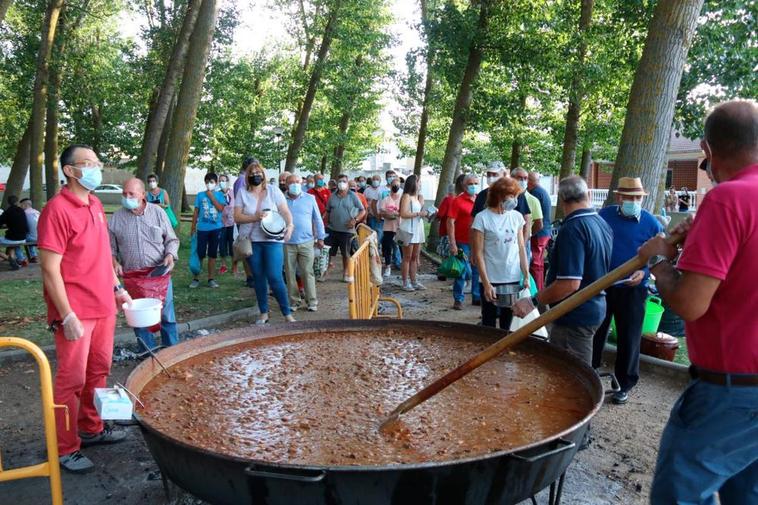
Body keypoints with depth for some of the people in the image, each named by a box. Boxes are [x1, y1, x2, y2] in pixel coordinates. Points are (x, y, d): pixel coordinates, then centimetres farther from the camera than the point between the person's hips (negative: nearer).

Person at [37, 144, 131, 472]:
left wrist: (117, 288, 16)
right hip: (76, 313, -8)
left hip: (104, 307, 8)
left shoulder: (95, 205, 10)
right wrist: (68, 317, -19)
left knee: (99, 372, 17)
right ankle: (65, 449, 16)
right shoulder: (57, 209, -15)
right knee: (72, 380, 2)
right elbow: (50, 269, -17)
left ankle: (92, 429, 33)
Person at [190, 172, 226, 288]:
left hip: (216, 228, 1)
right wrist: (193, 227, 5)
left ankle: (211, 279, 13)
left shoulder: (219, 195, 3)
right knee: (199, 254, -1)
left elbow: (221, 208, -11)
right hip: (202, 228, 0)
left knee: (212, 254, 7)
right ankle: (195, 278, 8)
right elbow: (196, 212, 6)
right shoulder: (200, 195, 3)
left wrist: (211, 197, -11)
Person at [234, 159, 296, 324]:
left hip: (273, 239, -2)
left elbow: (285, 211, -1)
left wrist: (290, 225, -20)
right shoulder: (242, 193, 5)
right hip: (252, 240, 2)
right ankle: (263, 313, 21)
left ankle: (287, 313, 0)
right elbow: (237, 217, -1)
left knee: (275, 278, -10)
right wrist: (256, 217, -16)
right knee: (258, 277, 9)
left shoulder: (273, 190, 3)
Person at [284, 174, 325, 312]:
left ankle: (312, 301, 7)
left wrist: (320, 237, 7)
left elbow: (317, 219, 8)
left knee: (307, 273, -1)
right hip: (287, 243, 1)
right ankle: (294, 300, 18)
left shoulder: (310, 199, 4)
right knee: (290, 273, 6)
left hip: (306, 242, -1)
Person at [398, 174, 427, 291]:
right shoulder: (406, 196, -9)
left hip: (417, 230, 7)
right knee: (407, 258, -2)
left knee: (415, 257, 10)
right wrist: (419, 213, -16)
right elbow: (403, 214, -18)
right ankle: (405, 283, 4)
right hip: (408, 230, -7)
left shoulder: (418, 197, 15)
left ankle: (414, 281, 16)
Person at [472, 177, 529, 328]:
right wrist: (486, 283, -14)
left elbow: (521, 248, 9)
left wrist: (526, 276, 2)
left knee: (507, 324, 13)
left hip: (514, 279, 4)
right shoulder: (482, 218, -9)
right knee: (489, 324, 6)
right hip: (492, 280, -4)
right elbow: (478, 253, -10)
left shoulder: (517, 216, 4)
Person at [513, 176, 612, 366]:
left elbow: (570, 283, -28)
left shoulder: (573, 228, -22)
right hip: (595, 308, 9)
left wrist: (533, 301, -23)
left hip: (576, 316, -9)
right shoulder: (603, 224, 7)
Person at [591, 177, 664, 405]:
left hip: (632, 290, -2)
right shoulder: (605, 214, -1)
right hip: (601, 285, 2)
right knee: (595, 332, 13)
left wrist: (644, 272, -18)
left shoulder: (651, 223, -5)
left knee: (628, 338, 6)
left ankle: (625, 384, 22)